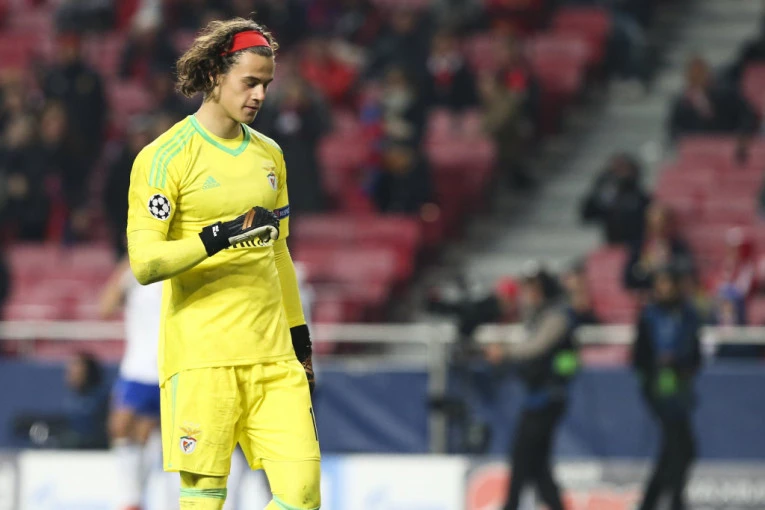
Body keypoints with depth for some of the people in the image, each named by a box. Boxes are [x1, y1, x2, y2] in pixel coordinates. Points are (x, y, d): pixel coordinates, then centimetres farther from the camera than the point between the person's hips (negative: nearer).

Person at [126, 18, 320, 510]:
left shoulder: (269, 154, 16)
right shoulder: (165, 157, -5)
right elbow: (144, 262, -12)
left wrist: (299, 336, 24)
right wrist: (217, 238, -25)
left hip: (271, 354, 6)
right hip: (201, 355, -6)